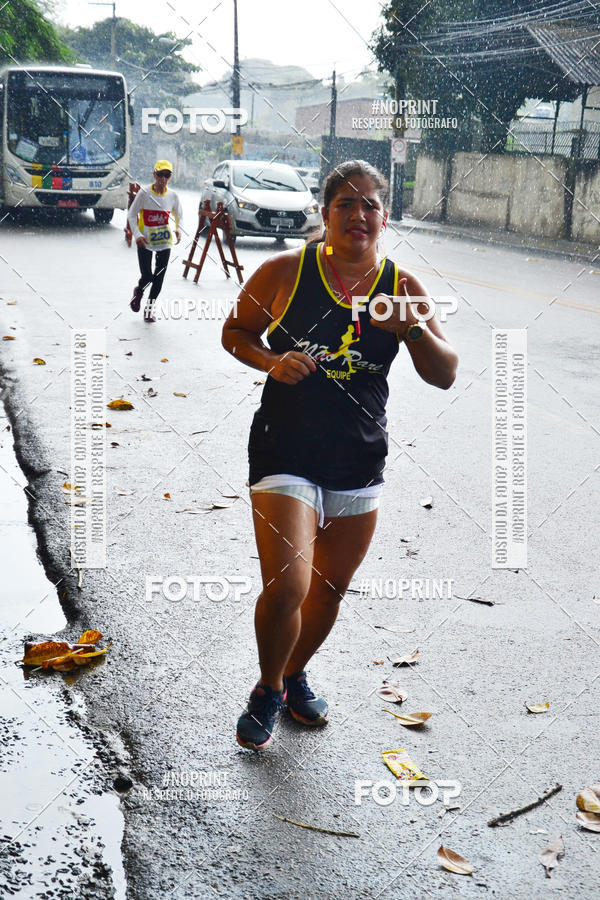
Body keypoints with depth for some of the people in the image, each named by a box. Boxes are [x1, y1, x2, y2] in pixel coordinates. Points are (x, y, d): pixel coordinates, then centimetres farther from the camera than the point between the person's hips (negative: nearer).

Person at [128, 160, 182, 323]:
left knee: (159, 277, 1)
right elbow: (131, 214, -3)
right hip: (145, 241, -2)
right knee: (147, 276, -5)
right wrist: (137, 234, -16)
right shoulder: (144, 194, -7)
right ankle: (138, 291, 31)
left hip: (164, 241, 3)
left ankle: (150, 307, 19)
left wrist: (178, 229, -6)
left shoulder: (173, 196, 1)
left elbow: (178, 216, 15)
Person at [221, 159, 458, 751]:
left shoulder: (403, 286, 1)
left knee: (330, 590, 16)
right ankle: (269, 689, 14)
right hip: (286, 453, -4)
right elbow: (235, 331, 6)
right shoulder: (285, 271, -6)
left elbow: (445, 375, 1)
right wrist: (271, 361, -14)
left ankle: (295, 675, 44)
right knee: (287, 587, -16)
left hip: (360, 463, 4)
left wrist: (414, 329, -18)